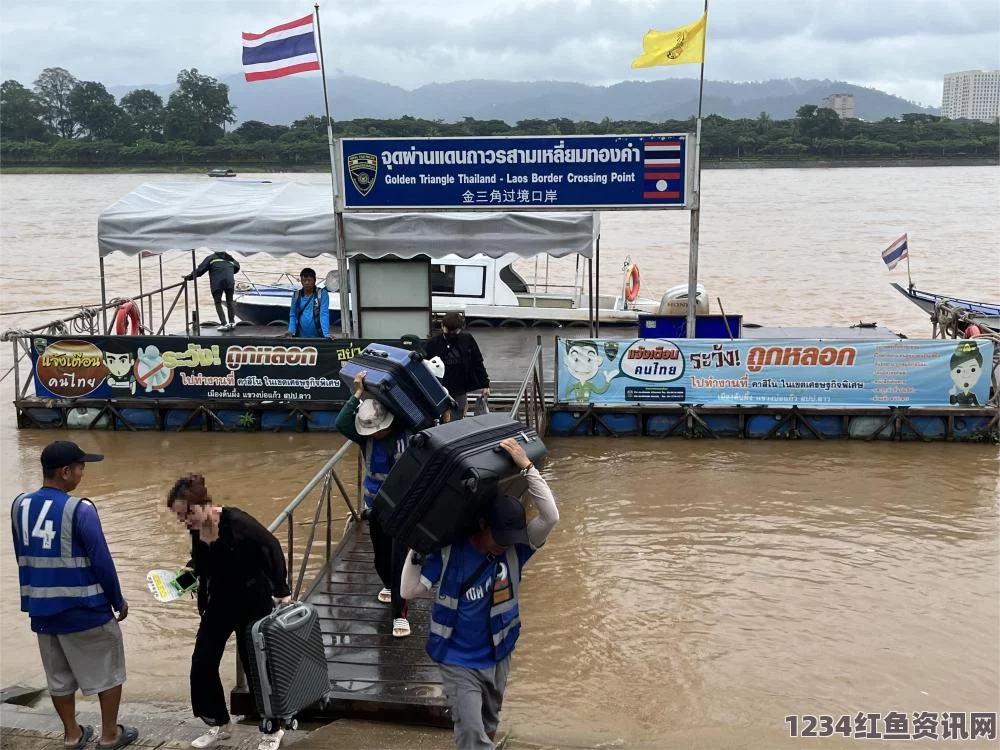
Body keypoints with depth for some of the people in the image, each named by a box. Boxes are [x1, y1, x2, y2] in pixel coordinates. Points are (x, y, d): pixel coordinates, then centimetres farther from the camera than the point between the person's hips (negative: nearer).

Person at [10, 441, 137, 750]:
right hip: (84, 608, -6)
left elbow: (23, 559, 10)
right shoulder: (79, 509, -20)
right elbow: (101, 561, -17)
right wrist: (118, 601, -2)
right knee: (108, 672, 12)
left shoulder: (20, 505, 0)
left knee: (59, 676, 19)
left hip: (41, 608, 6)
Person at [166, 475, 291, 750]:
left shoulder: (235, 521, -26)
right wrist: (189, 571, -9)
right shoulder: (196, 530, -5)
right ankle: (218, 723, 29)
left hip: (253, 603, -7)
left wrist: (281, 591, -19)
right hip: (219, 603, 7)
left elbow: (271, 547, -20)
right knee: (202, 663, 7)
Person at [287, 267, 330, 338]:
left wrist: (326, 334, -20)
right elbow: (292, 315, 11)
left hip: (317, 337, -3)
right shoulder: (296, 295, 8)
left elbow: (324, 314, -10)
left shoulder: (322, 294, -1)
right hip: (301, 337, 3)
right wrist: (291, 331, -6)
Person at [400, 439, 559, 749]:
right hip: (458, 662, -4)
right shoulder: (449, 553, -19)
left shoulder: (514, 550, -14)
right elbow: (410, 590, -17)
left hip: (498, 657, 4)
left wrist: (526, 466, -32)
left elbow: (550, 517, -28)